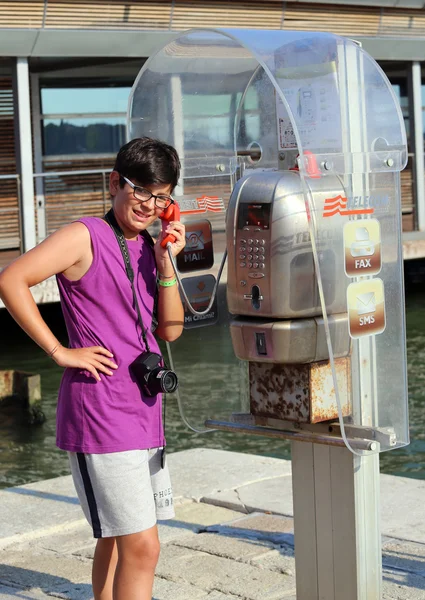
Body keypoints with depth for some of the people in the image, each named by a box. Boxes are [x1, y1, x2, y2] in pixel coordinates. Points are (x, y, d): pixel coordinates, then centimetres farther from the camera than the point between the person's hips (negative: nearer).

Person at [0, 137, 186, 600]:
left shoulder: (148, 248, 14)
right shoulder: (86, 237, -9)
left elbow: (170, 330, 9)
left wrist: (166, 263, -3)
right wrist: (59, 351, -18)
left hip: (142, 412, 8)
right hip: (99, 413, -8)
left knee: (118, 540, 19)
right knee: (141, 547, -11)